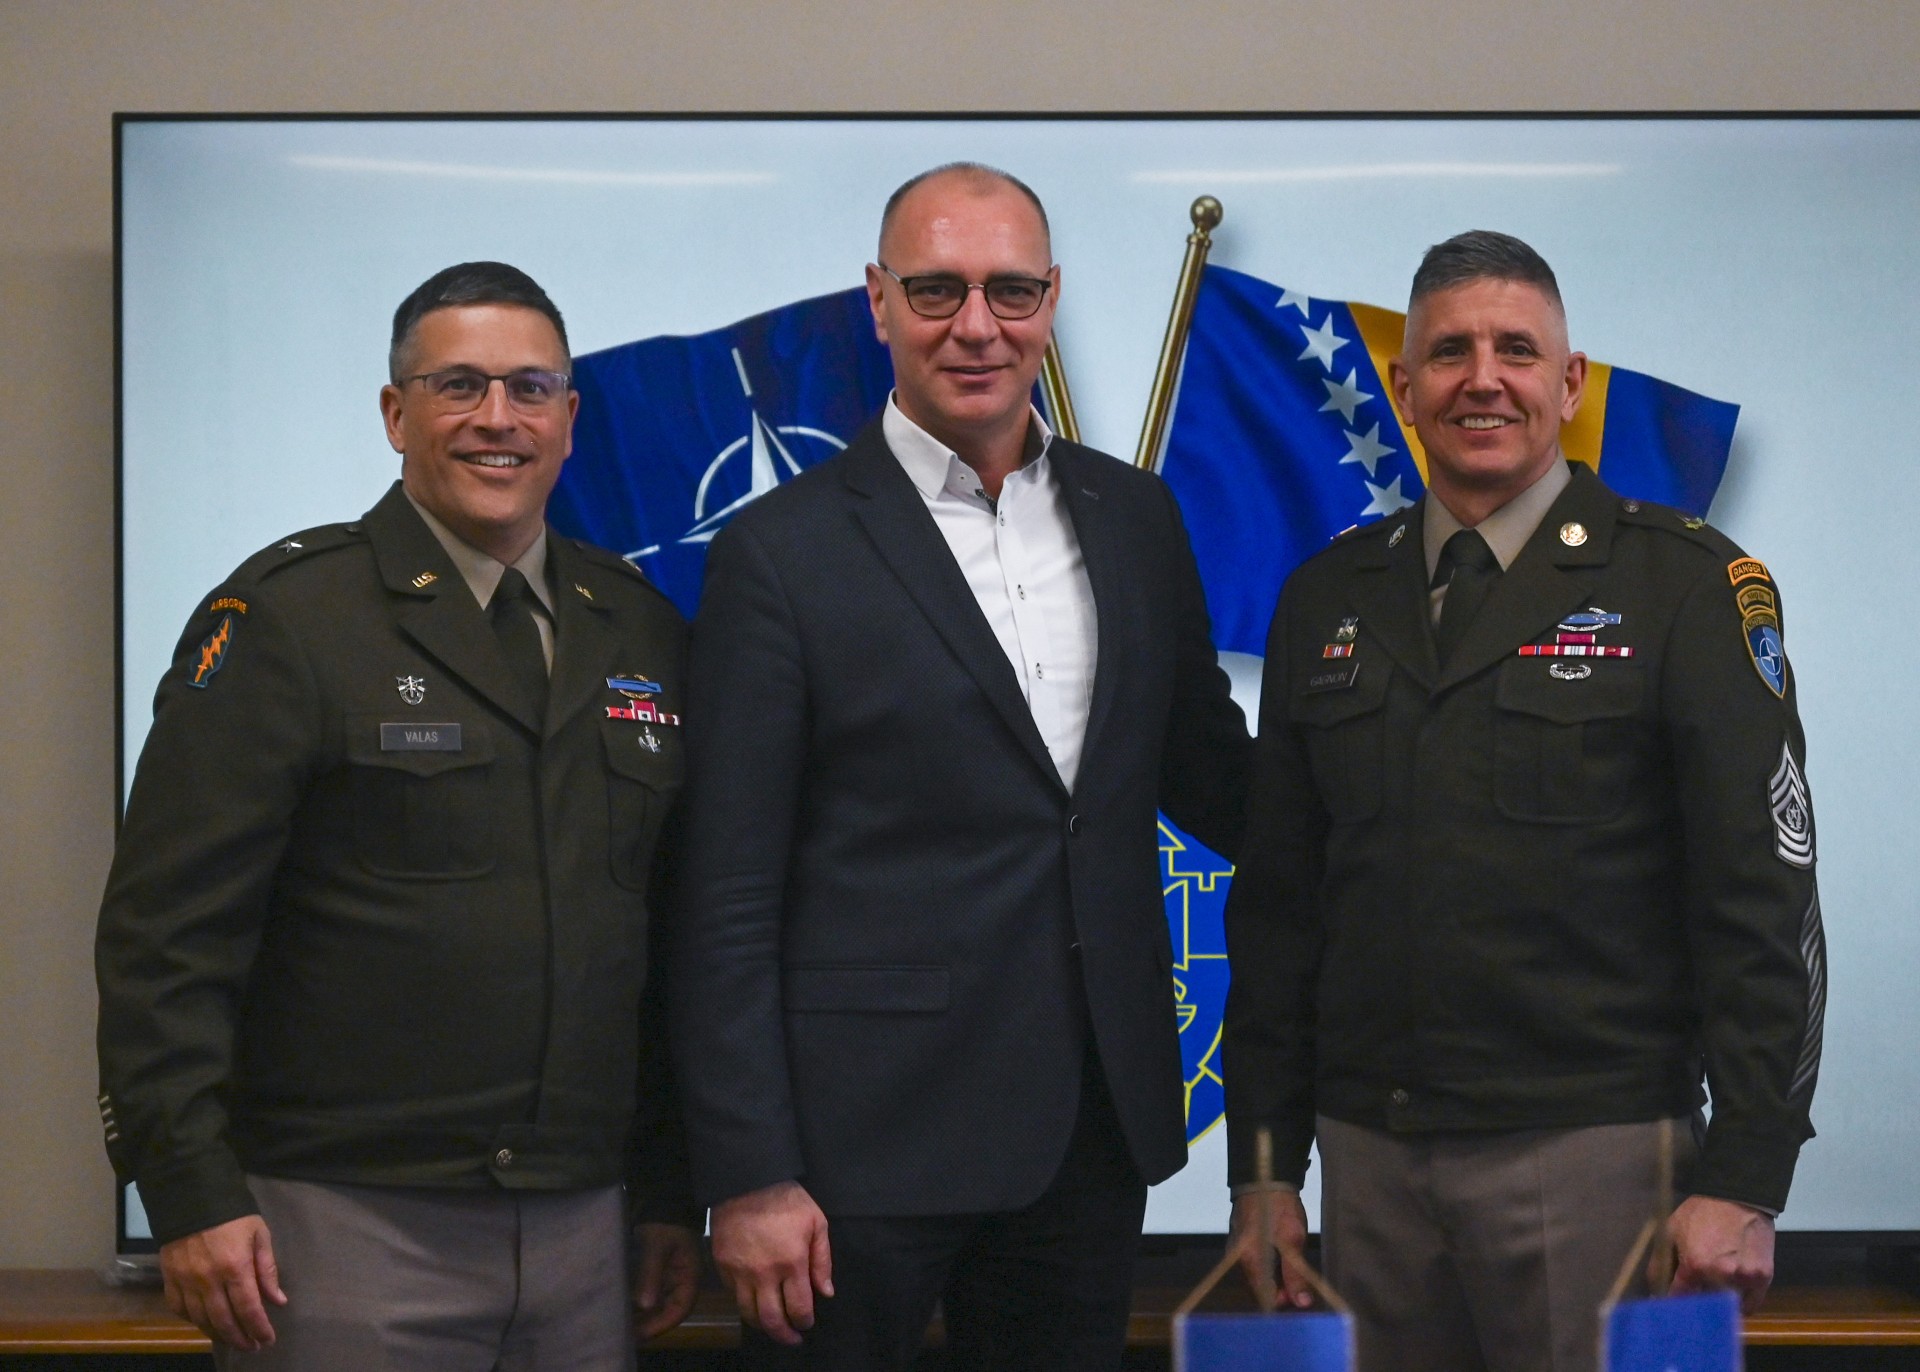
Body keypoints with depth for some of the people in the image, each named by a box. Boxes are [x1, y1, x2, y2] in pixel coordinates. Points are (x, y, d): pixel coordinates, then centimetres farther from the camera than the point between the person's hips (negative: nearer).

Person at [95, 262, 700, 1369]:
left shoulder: (643, 632, 12)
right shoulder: (286, 620, -3)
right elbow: (167, 933, -7)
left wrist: (673, 1194, 13)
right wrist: (194, 1195, -13)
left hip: (583, 1232, 5)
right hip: (347, 1230, -4)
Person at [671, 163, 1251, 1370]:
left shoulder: (1137, 518, 9)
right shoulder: (785, 550, -6)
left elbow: (1206, 773, 19)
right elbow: (727, 900, -7)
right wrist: (749, 1177, -11)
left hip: (1094, 1128, 5)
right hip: (866, 1136, -4)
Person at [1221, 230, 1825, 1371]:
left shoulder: (1686, 583, -2)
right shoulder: (1328, 599, 11)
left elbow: (1762, 902, -6)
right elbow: (1277, 903, 13)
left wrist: (1744, 1181, -12)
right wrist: (1263, 1167, 9)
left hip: (1592, 1155, -4)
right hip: (1371, 1159, 4)